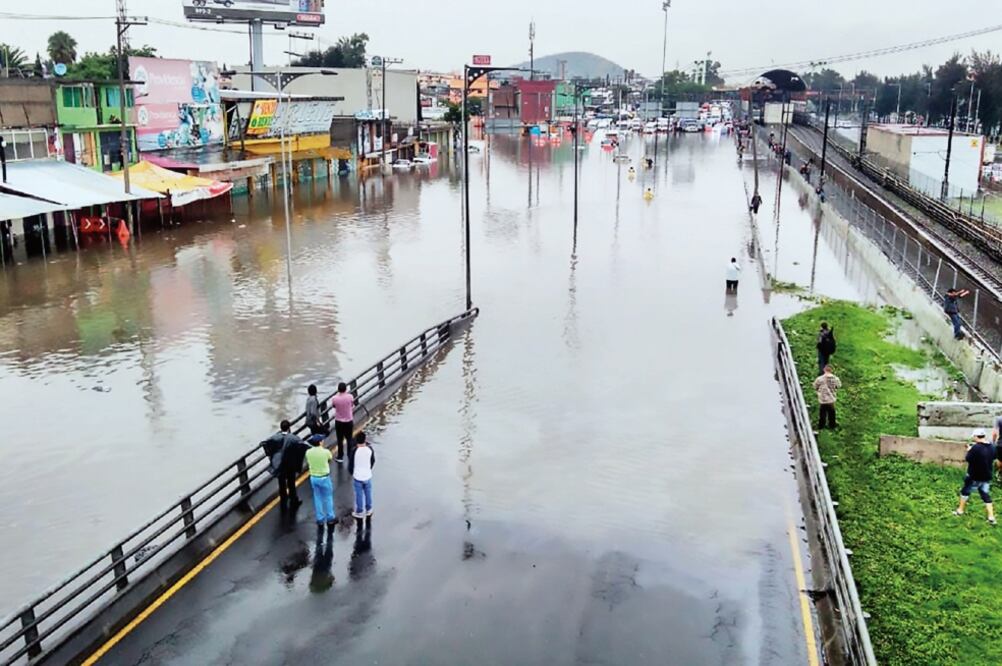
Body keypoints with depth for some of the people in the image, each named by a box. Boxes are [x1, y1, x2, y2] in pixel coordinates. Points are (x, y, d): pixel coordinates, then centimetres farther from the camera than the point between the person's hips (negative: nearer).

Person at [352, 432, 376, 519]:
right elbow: (373, 461, 4)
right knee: (368, 493, 19)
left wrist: (352, 473, 9)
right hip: (368, 476, 3)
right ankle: (368, 510, 33)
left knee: (359, 495, 12)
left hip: (357, 476, -3)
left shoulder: (355, 450, -19)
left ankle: (359, 512, 24)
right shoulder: (369, 449, -10)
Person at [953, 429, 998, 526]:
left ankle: (960, 510, 24)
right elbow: (994, 458, 16)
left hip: (974, 477, -5)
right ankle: (991, 517, 4)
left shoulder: (975, 447, -23)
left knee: (965, 491, 15)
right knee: (985, 495, 11)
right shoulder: (992, 448, -1)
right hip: (987, 477, 5)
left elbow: (967, 459, -17)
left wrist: (969, 450, 1)